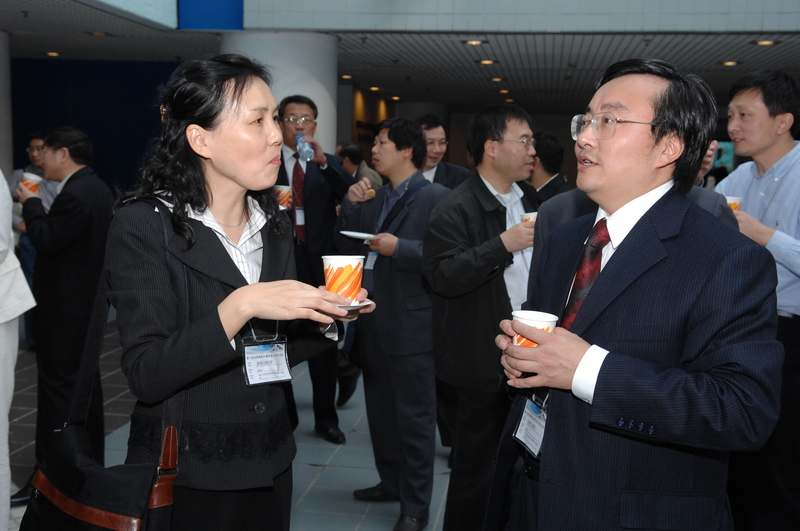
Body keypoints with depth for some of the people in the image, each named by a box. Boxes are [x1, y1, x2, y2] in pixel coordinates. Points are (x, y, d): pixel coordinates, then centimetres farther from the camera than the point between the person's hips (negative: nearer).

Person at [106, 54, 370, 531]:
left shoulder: (275, 225, 4)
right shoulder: (144, 226, -15)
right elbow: (147, 376, -22)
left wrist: (325, 317, -8)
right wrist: (239, 306, -31)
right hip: (185, 473, -5)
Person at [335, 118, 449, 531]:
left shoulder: (436, 197, -10)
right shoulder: (374, 198, 14)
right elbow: (348, 248, 11)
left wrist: (399, 248, -23)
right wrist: (350, 206, -1)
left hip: (410, 325, -8)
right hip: (372, 322, 8)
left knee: (414, 419, 3)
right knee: (380, 412, 20)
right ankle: (390, 482, 37)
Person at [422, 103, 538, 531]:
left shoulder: (529, 198, 11)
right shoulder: (455, 209, -13)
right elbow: (441, 275, -25)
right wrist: (503, 244, -28)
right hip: (484, 363, -7)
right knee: (476, 467, 6)